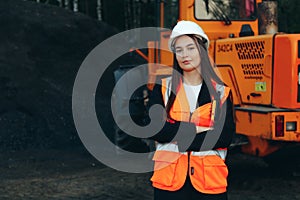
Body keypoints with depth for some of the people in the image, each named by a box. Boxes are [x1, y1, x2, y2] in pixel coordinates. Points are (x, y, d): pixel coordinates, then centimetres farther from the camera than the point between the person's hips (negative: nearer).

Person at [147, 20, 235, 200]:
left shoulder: (221, 92, 5)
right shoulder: (163, 88, 7)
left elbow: (226, 136, -7)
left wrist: (178, 141, -12)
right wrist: (195, 128, -12)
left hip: (210, 181, 0)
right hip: (170, 180, 0)